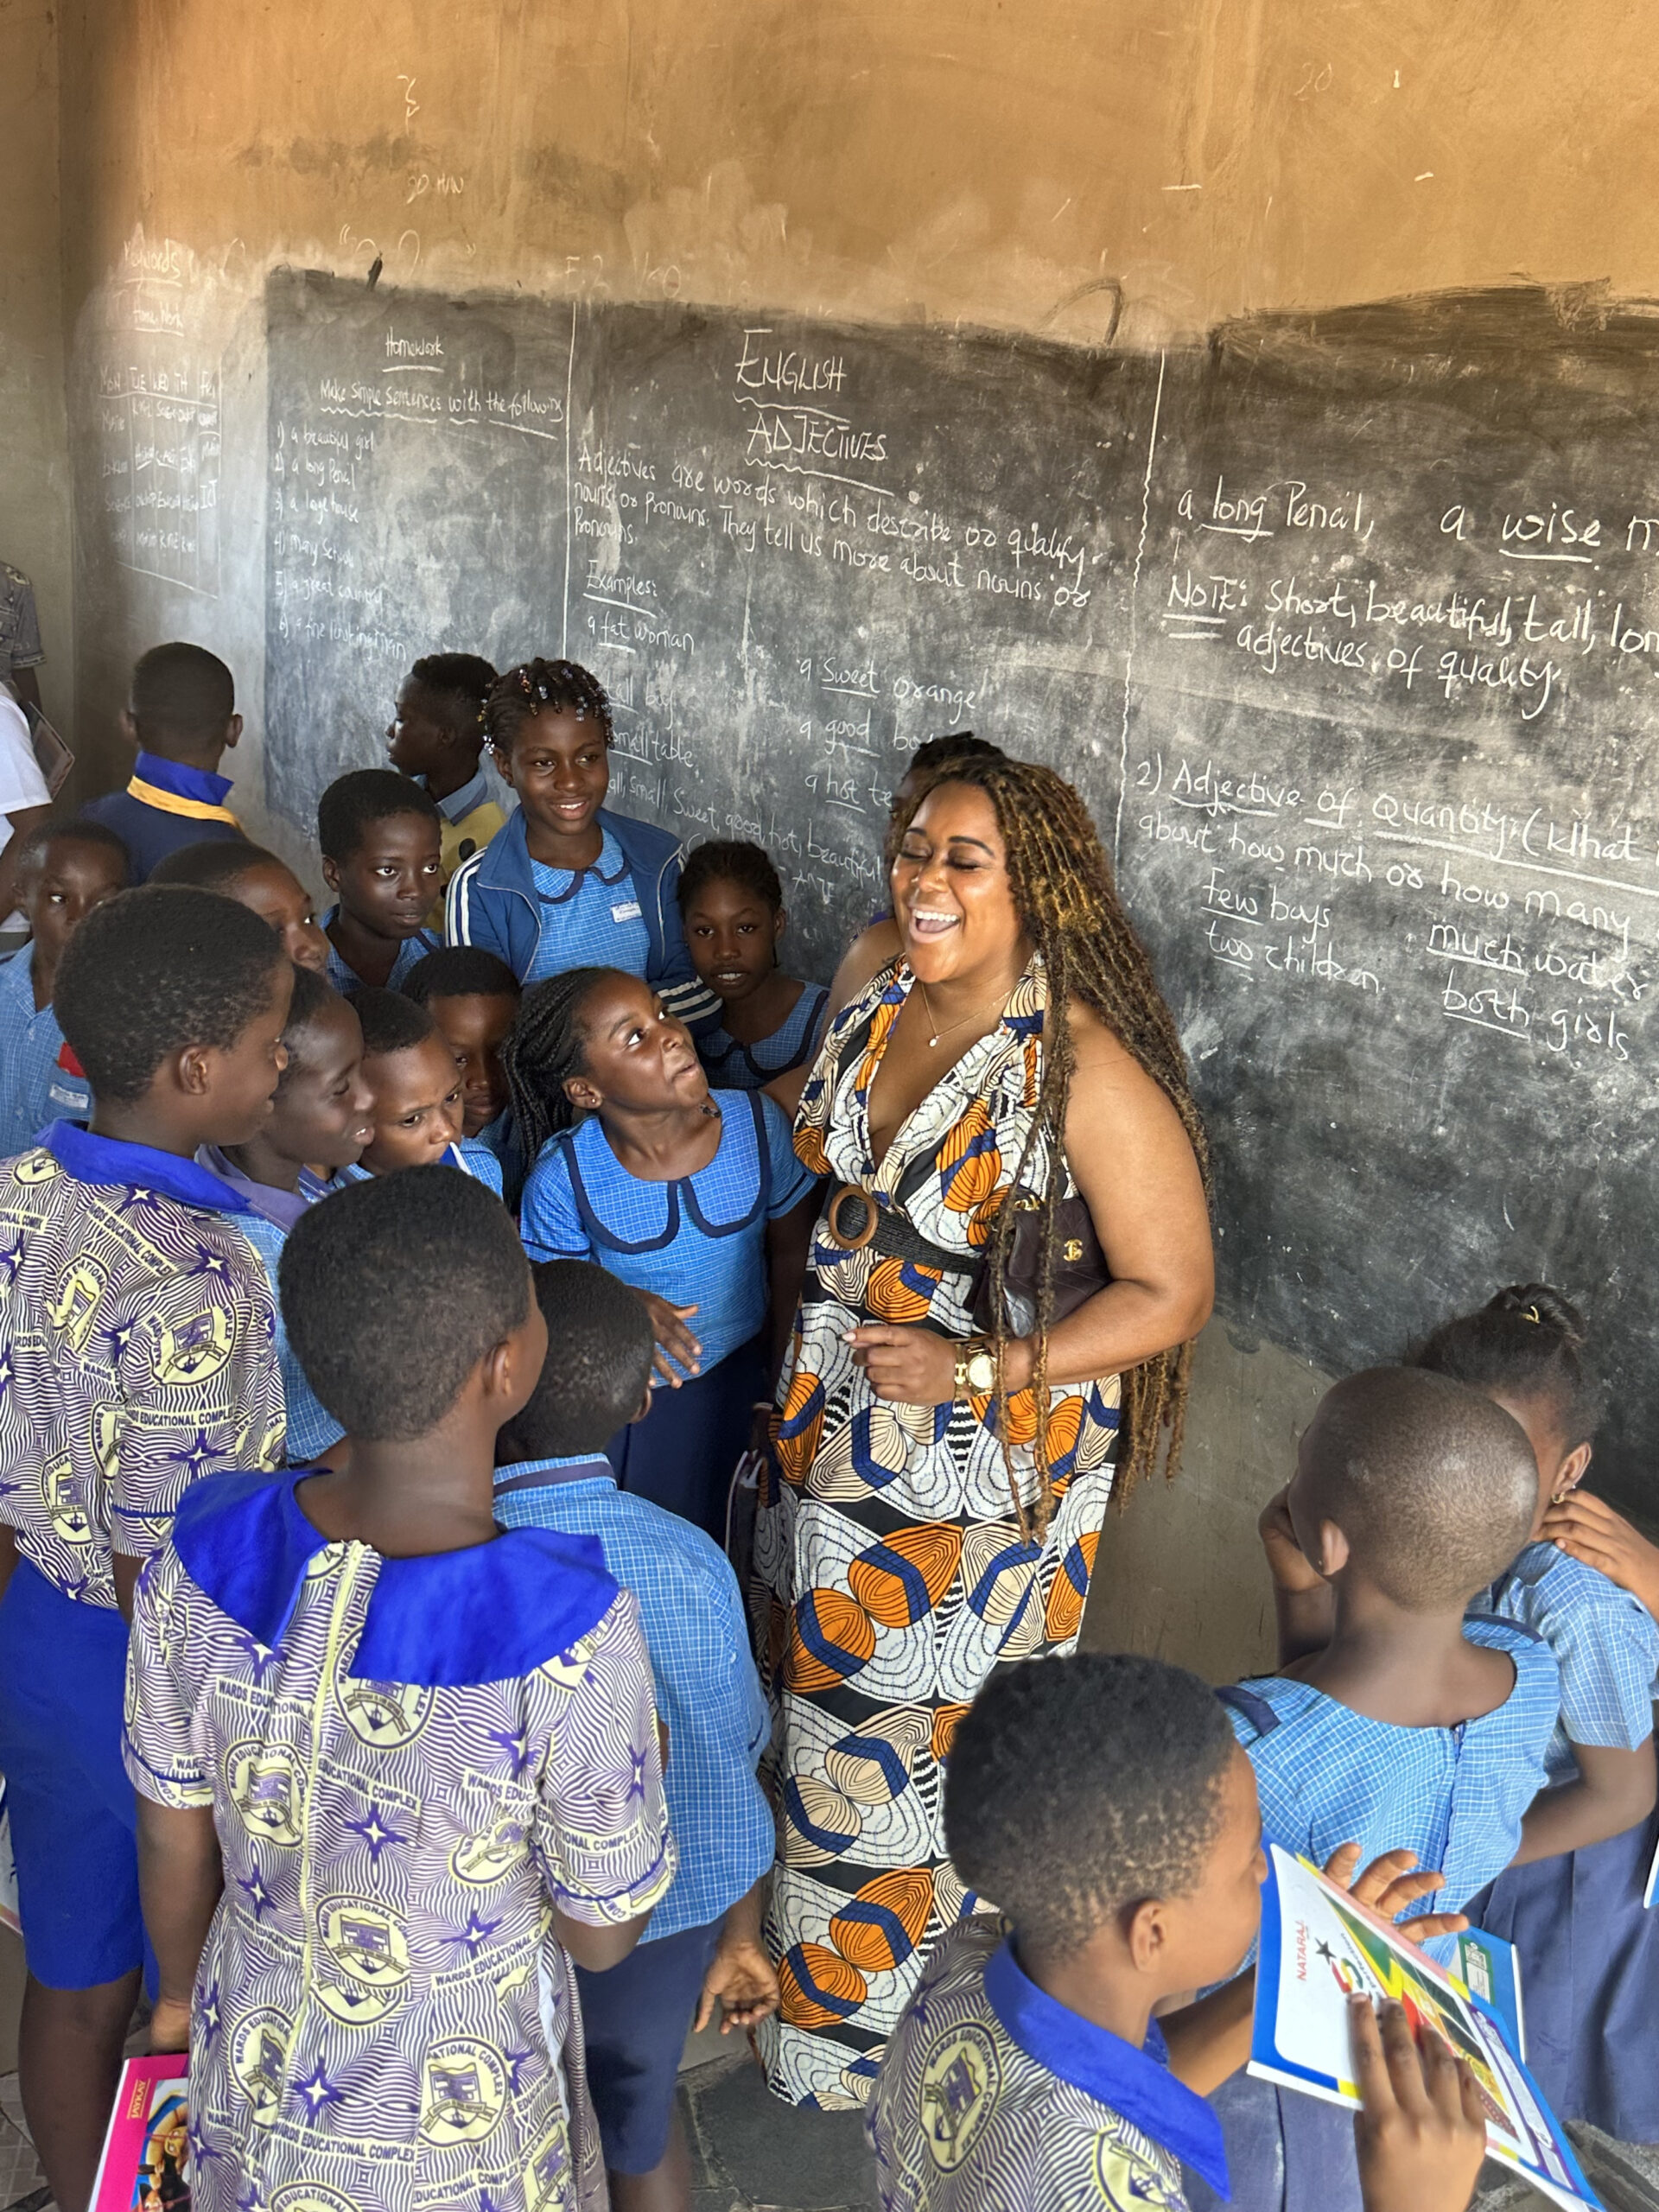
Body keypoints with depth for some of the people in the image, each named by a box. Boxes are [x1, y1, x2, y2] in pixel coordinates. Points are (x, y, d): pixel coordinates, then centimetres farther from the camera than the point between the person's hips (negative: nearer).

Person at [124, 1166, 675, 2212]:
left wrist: (183, 1991, 13)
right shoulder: (570, 1637, -36)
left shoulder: (203, 1561, -24)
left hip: (259, 2076, 3)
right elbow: (604, 1934, -19)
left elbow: (175, 1854, -7)